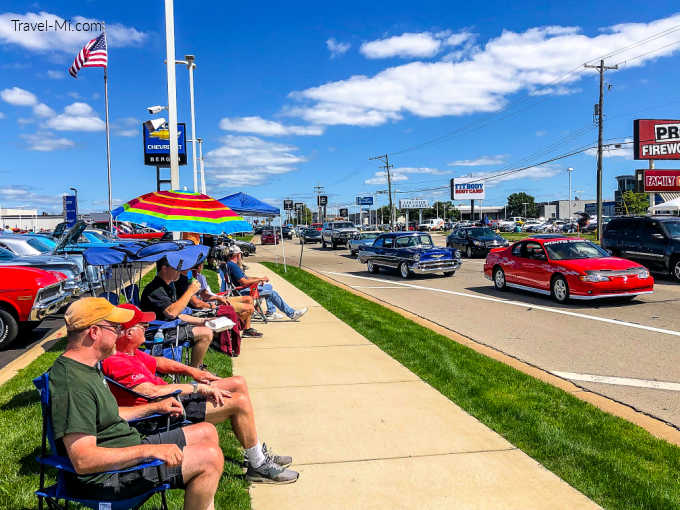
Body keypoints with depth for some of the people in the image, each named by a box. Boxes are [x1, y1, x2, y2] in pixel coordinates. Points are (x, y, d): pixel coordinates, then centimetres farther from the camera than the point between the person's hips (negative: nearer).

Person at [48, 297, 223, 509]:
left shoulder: (88, 368, 9)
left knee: (207, 433, 14)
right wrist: (150, 450, -31)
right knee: (210, 458, -18)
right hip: (105, 477, -11)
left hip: (128, 448, 11)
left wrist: (155, 407, 20)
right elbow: (83, 461, -32)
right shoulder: (73, 384, -26)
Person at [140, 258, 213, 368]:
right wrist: (190, 292, -25)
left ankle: (198, 368, 19)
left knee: (207, 329, 15)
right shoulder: (155, 289, -18)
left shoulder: (169, 286, 14)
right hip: (159, 333, -10)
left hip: (171, 327, 10)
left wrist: (201, 321, 12)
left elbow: (178, 315, 19)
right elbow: (172, 313, -32)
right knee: (206, 334, -17)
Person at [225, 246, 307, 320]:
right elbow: (244, 282, -25)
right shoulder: (233, 266, -20)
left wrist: (258, 278, 10)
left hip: (243, 289, 11)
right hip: (242, 291, -11)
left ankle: (271, 312, 15)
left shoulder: (229, 264, 14)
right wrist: (260, 279, -15)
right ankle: (292, 314, -5)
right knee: (272, 293, -12)